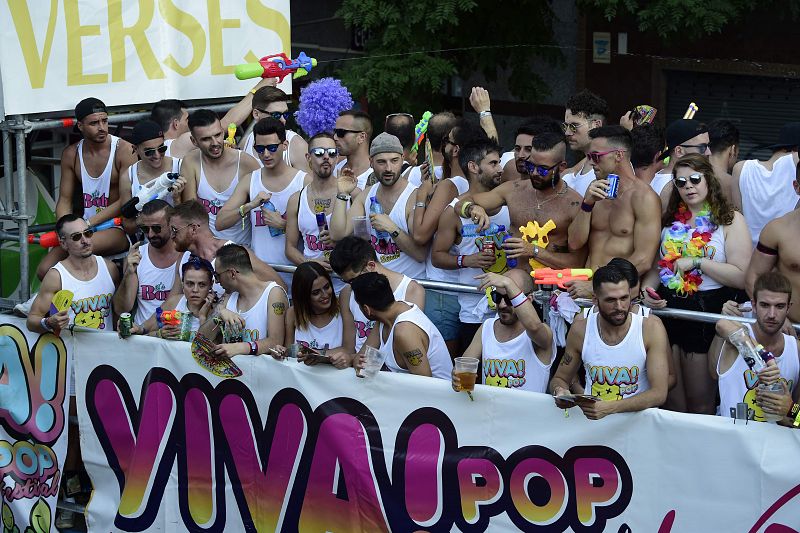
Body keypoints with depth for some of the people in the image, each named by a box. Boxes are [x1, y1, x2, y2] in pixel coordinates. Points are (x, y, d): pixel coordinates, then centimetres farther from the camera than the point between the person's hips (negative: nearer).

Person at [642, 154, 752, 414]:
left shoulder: (730, 220, -3)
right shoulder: (671, 220, 11)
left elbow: (742, 277, -11)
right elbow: (657, 265, 17)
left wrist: (697, 262, -15)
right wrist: (647, 291, -2)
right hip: (666, 307, 4)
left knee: (700, 401, 5)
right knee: (671, 399, 10)